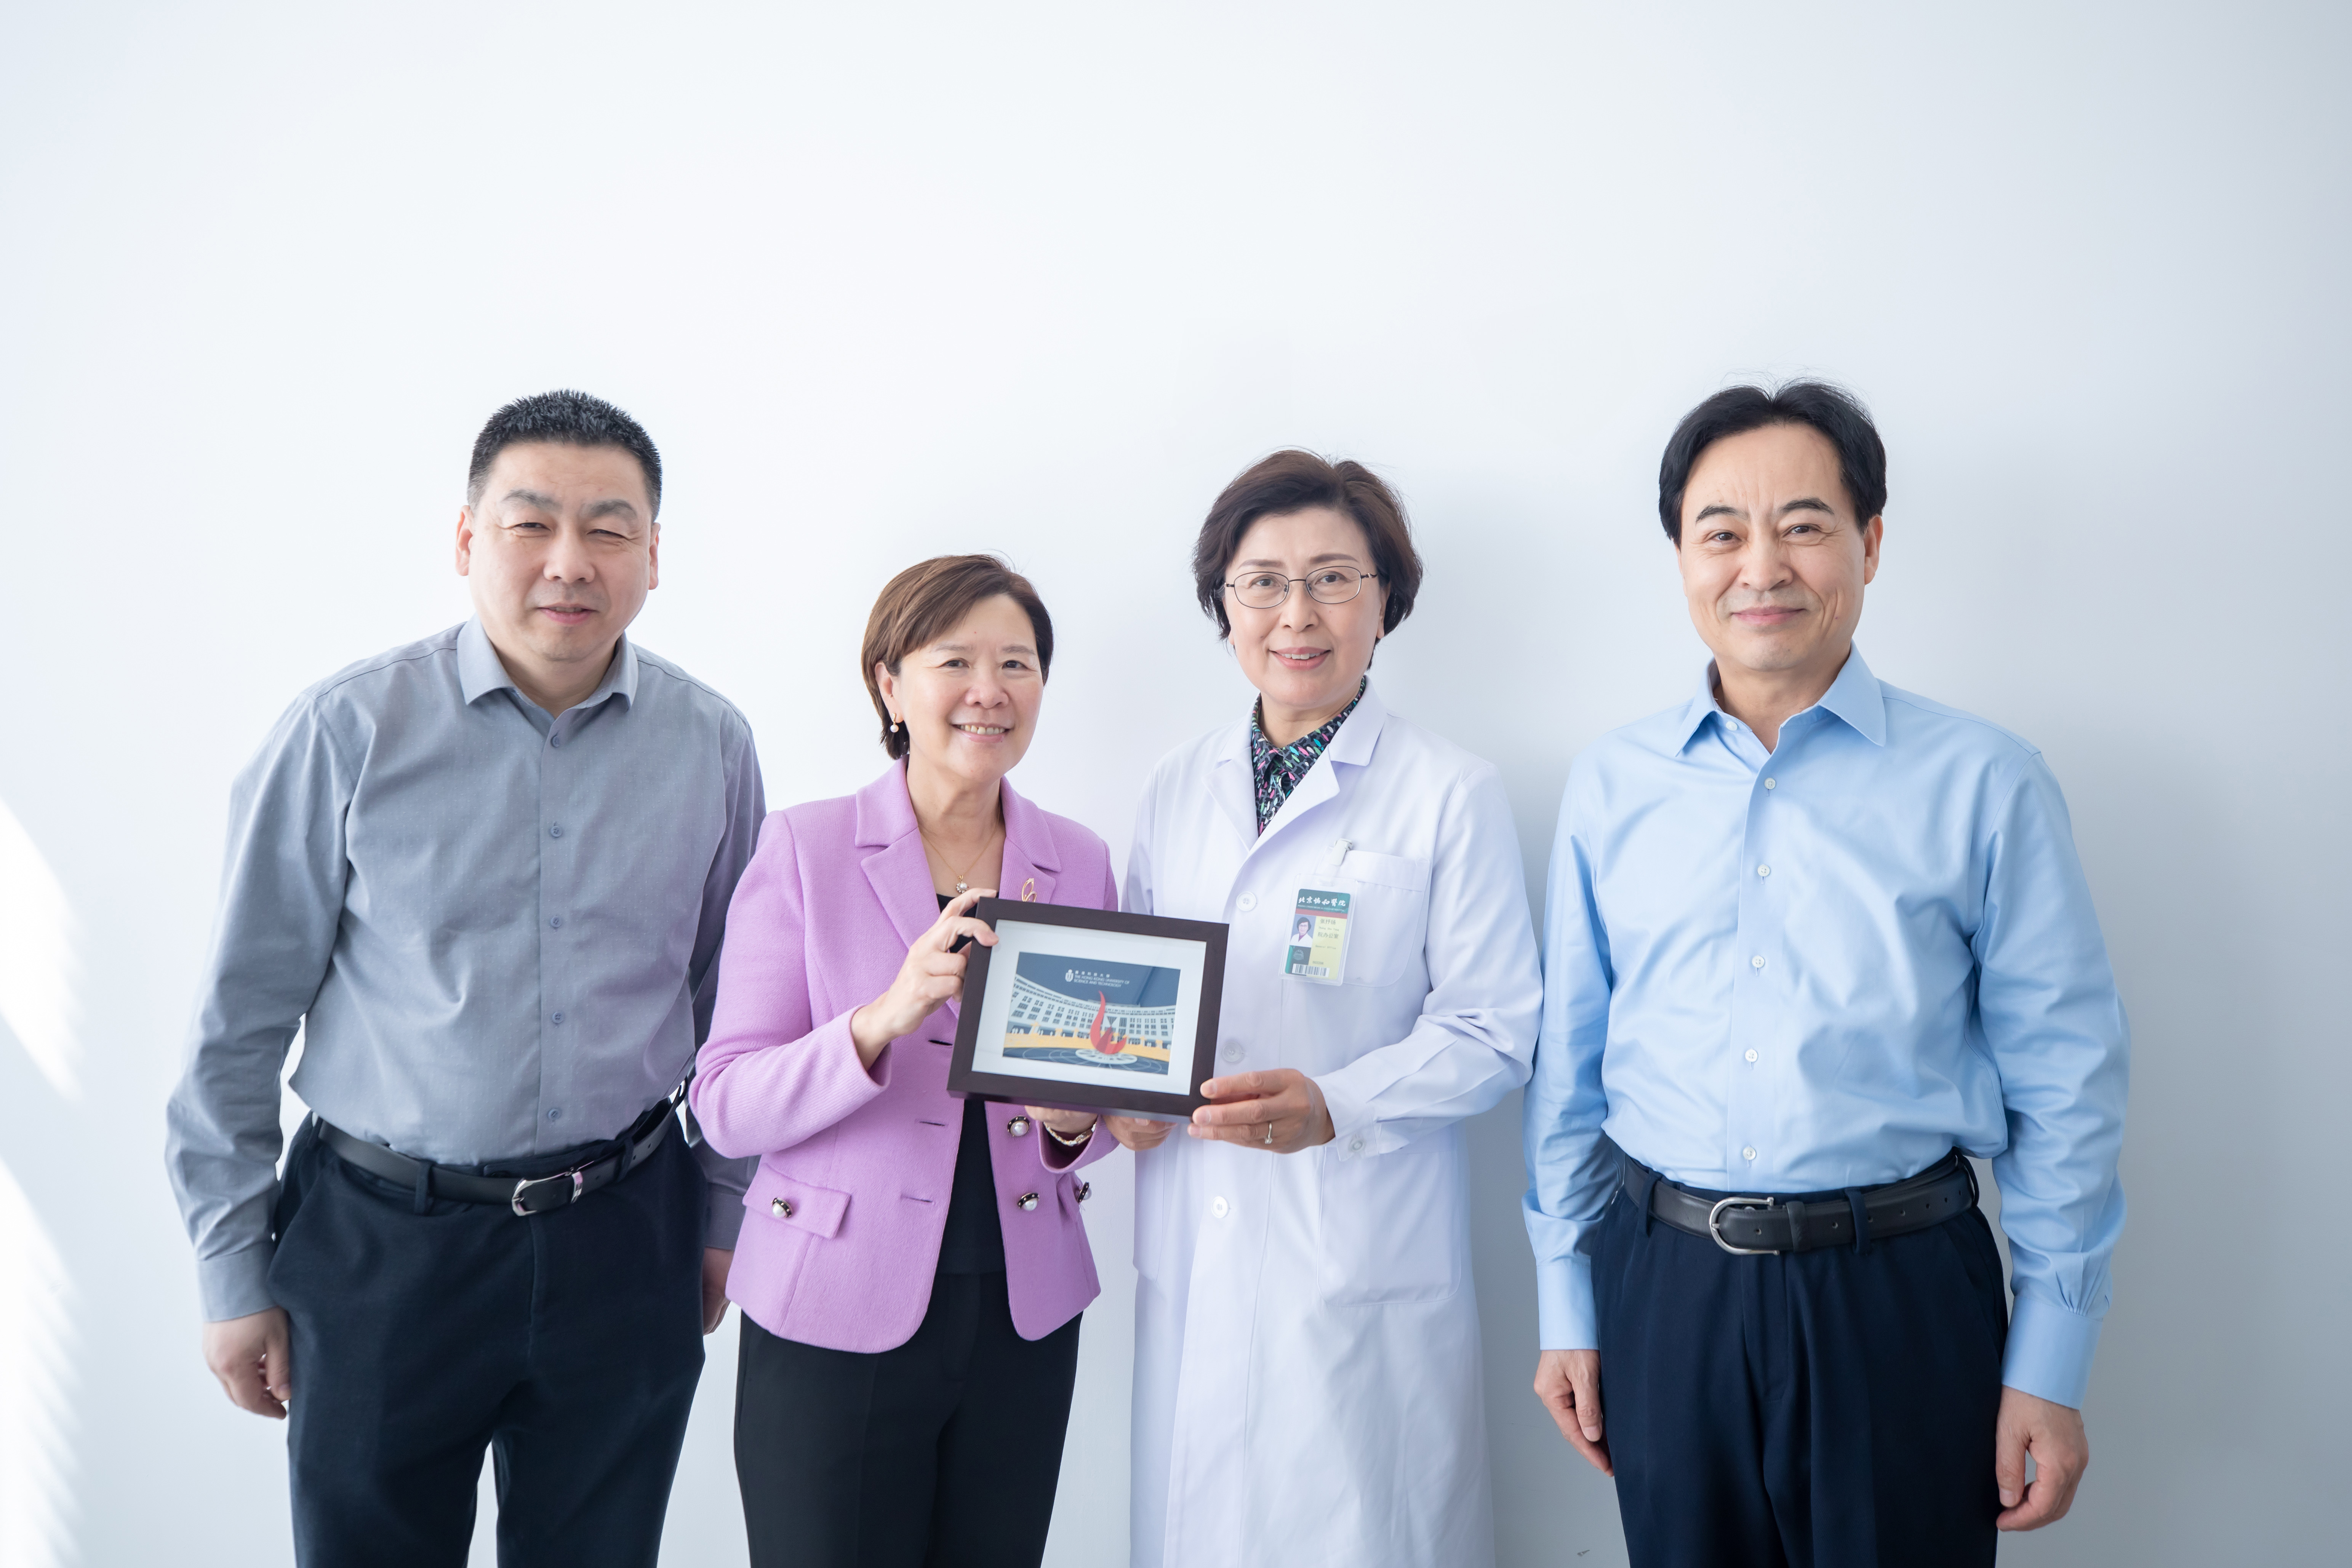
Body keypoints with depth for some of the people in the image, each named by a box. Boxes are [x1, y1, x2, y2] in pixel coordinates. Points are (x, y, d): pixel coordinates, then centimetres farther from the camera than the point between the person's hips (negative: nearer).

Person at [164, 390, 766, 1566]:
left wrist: (722, 1216, 12)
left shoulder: (711, 743, -1)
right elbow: (241, 1017, -3)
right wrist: (232, 1270, -1)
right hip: (382, 1243, -2)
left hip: (625, 1246, 2)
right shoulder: (348, 731, -9)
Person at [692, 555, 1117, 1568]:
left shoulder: (1080, 864, 3)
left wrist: (1073, 1121, -10)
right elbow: (727, 1108, -11)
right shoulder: (804, 850, -7)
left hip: (1023, 1316, 4)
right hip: (837, 1313, -3)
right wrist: (886, 1017, -27)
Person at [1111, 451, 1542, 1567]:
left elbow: (1491, 1033, -7)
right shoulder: (1176, 793, 10)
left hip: (1363, 1255, -4)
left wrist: (1334, 1105, -21)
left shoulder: (1452, 797, -5)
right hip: (1194, 1251, 4)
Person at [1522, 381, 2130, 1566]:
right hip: (1664, 1289, 2)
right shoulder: (1611, 784, 2)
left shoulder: (1985, 785, -5)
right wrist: (1566, 1311, 8)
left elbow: (2064, 1089, -2)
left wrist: (2051, 1369, -2)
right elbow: (1567, 1064, 7)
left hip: (1900, 1293, -2)